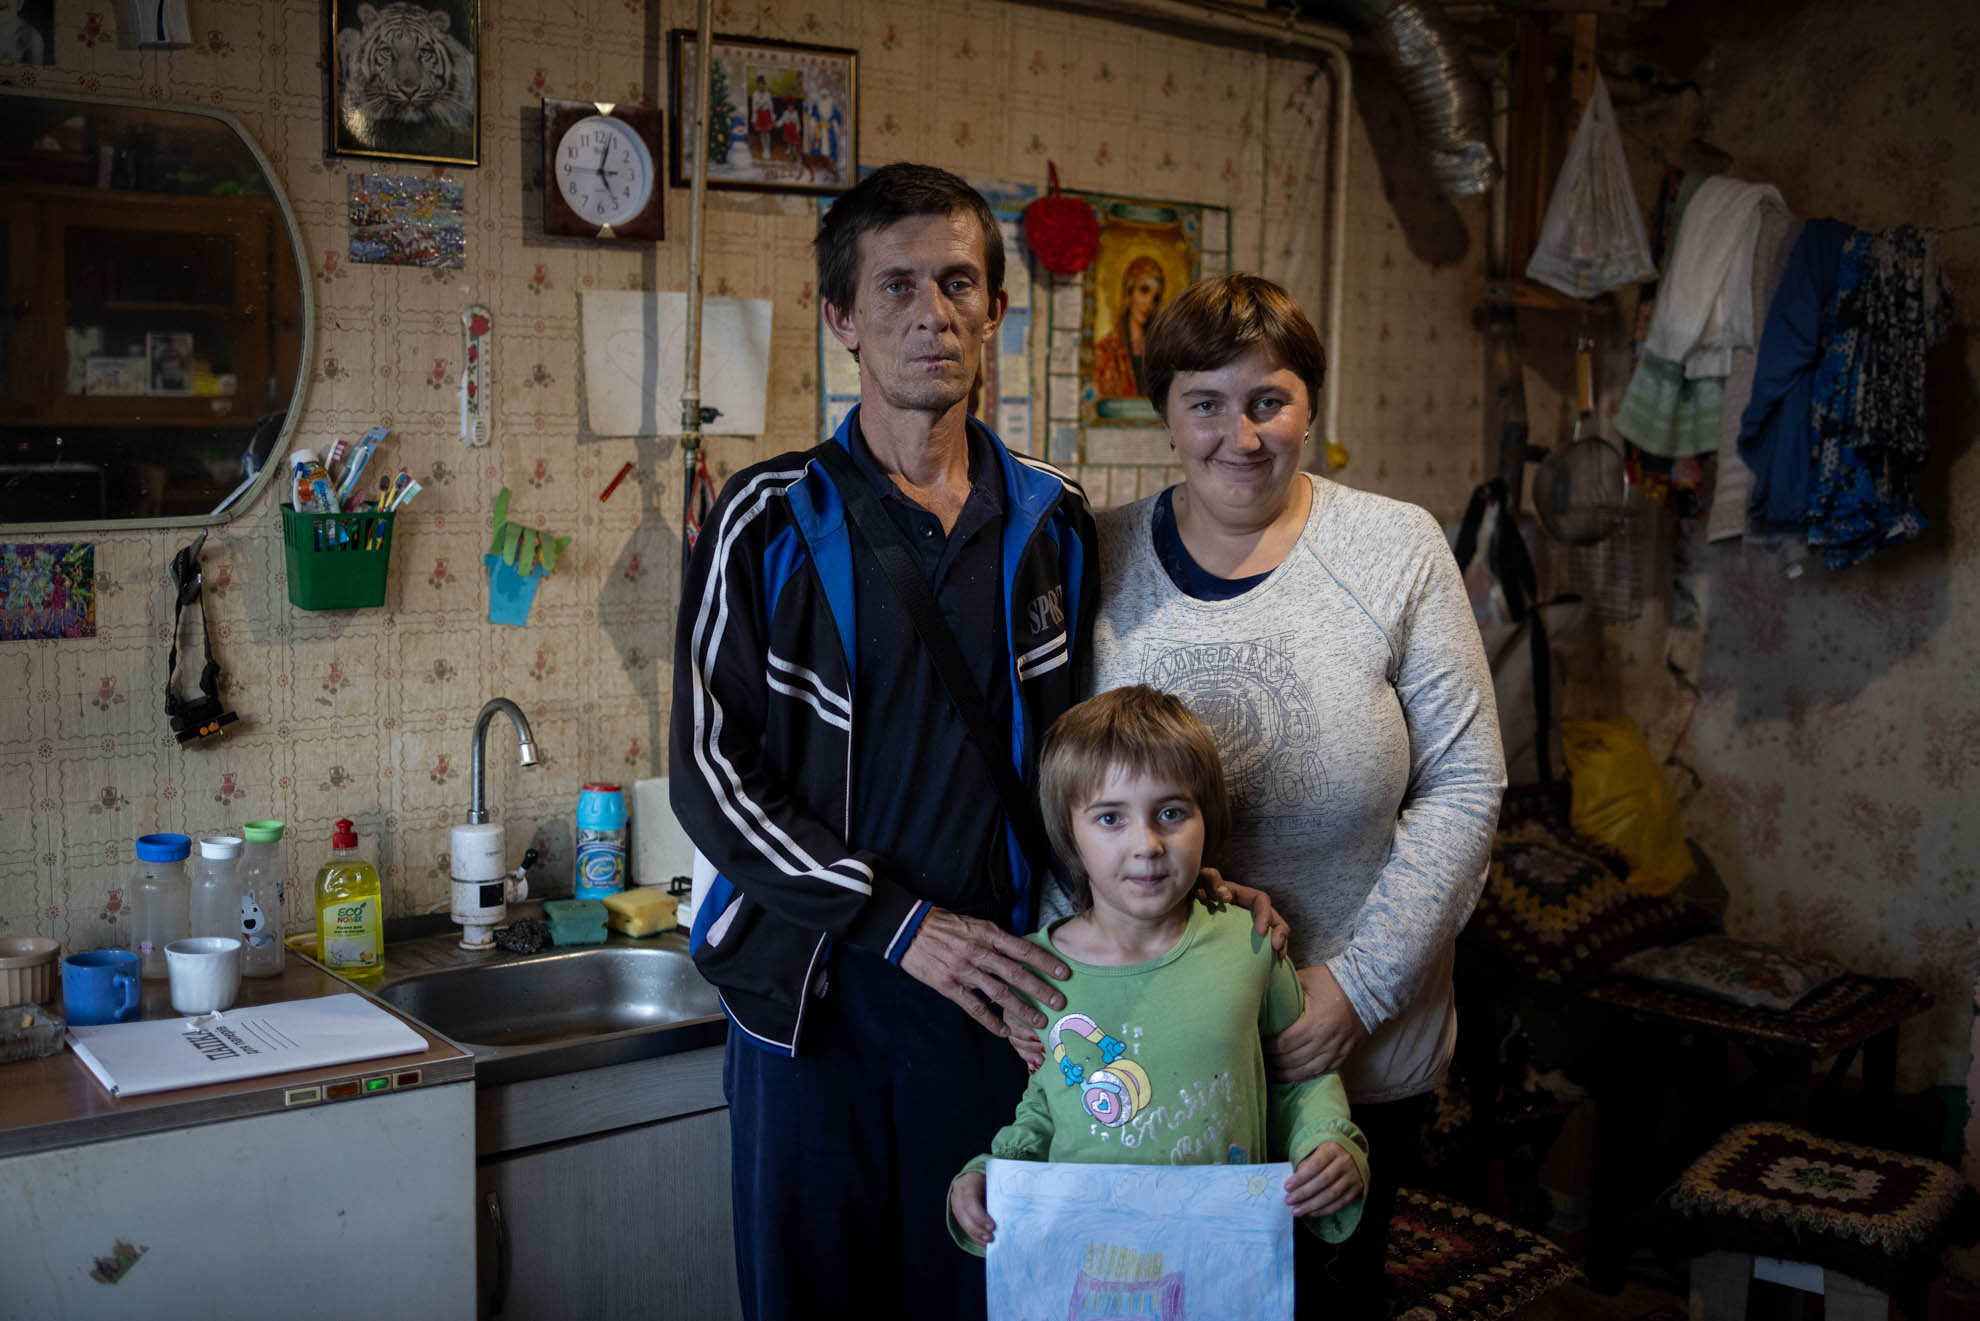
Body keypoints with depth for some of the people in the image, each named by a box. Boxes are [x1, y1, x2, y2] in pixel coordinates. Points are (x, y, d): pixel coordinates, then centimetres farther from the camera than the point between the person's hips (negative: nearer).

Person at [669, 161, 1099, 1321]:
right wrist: (900, 923, -15)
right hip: (813, 990, -1)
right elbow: (712, 774, -8)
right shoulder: (770, 522, -3)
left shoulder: (1054, 523, 5)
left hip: (992, 990, 2)